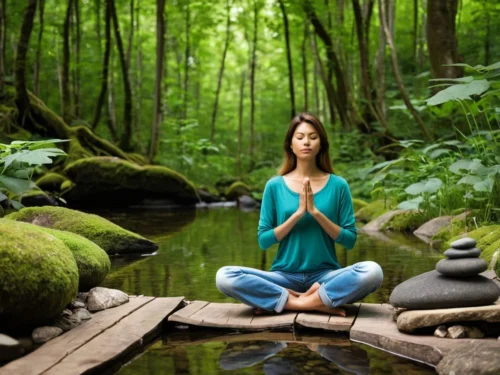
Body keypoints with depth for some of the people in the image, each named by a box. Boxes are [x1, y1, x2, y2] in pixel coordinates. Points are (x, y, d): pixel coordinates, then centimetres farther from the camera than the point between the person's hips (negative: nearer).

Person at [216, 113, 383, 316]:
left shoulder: (338, 185, 2)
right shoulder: (275, 185, 2)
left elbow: (350, 240, 0)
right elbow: (263, 240, 0)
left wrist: (316, 212, -13)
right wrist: (297, 213, -13)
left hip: (325, 275, 0)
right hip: (285, 276, 0)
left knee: (372, 272, -31)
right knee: (224, 277, -26)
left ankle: (290, 302, -20)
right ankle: (318, 303, -21)